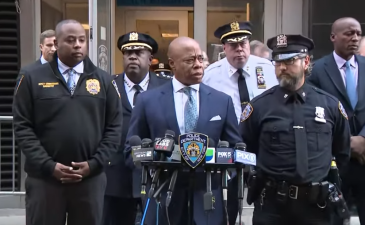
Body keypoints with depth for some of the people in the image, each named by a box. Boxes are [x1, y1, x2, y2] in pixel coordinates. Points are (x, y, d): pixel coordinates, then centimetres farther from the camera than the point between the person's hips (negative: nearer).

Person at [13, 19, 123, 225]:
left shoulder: (104, 80, 7)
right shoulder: (33, 78, 2)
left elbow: (114, 127, 4)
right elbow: (23, 127, -2)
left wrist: (94, 164, -7)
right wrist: (48, 165, -11)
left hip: (91, 177, 2)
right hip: (44, 177, -1)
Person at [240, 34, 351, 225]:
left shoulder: (330, 104, 2)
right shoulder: (258, 106, -3)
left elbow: (343, 154, 12)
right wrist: (260, 184, 2)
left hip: (317, 203, 2)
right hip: (272, 203, -1)